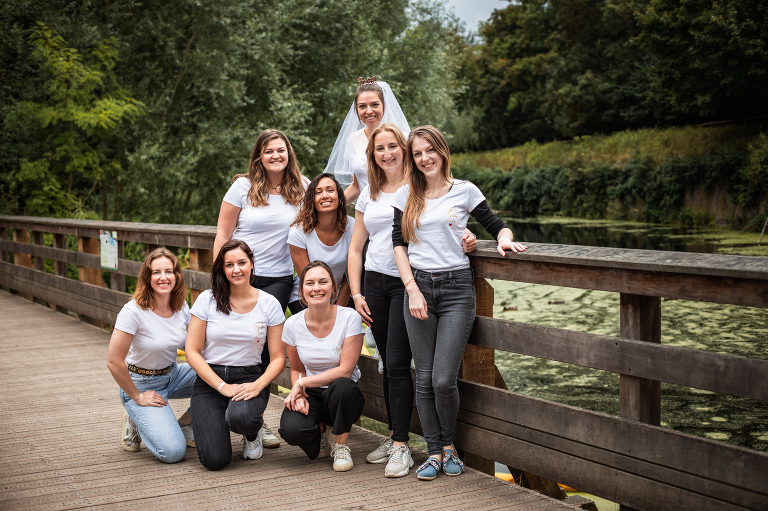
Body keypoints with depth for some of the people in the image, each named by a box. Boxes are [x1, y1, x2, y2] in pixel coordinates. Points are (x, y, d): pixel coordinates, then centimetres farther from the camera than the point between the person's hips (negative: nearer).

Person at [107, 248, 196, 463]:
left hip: (173, 375, 6)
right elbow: (114, 362, -22)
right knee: (173, 452, -22)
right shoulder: (134, 311, -23)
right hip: (141, 383, -6)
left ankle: (185, 424, 4)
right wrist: (137, 397, -14)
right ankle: (136, 421, 9)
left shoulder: (181, 307, -5)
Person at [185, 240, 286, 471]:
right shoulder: (207, 300, -2)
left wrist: (258, 385, -17)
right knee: (215, 459, -19)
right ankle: (209, 422, 18)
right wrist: (223, 387, -13)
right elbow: (192, 352, -3)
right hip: (209, 380, 0)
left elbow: (278, 358, 2)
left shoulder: (269, 304, 0)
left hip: (249, 378, 0)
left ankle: (252, 434, 3)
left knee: (241, 417, -37)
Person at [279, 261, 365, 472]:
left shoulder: (350, 318, -15)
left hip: (343, 396, -2)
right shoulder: (293, 324, -5)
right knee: (291, 429, -30)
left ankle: (341, 447, -10)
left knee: (341, 385, -39)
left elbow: (345, 370, -17)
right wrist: (299, 396, -12)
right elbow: (296, 369, 8)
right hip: (311, 396, 2)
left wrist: (303, 383, -17)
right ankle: (321, 432, 9)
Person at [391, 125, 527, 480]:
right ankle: (434, 451, 17)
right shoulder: (406, 195, 9)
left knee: (444, 379, -7)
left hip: (456, 288, -2)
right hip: (418, 286, 2)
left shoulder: (464, 191, 4)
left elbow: (497, 226, 10)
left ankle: (449, 445, 17)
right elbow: (399, 245, 5)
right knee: (424, 378, 3)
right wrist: (413, 289, -6)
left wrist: (504, 238, -14)